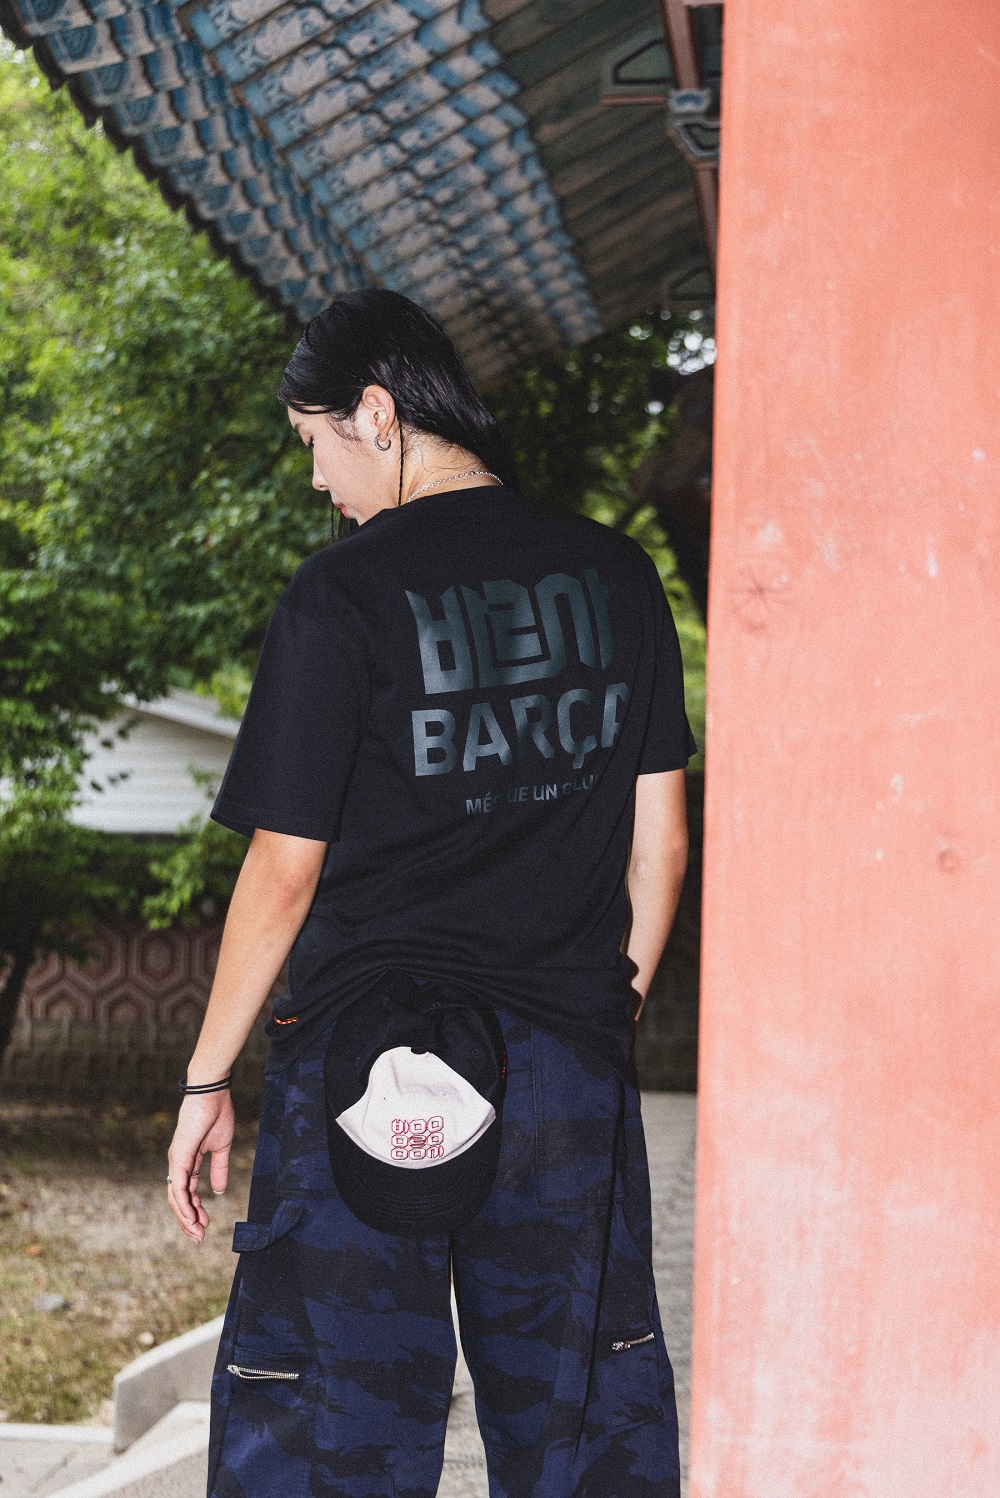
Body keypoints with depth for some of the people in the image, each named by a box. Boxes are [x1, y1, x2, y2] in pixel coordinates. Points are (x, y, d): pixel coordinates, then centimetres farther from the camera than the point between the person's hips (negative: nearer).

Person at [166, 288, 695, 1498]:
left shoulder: (343, 594, -9)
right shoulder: (617, 577, 6)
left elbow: (286, 866, -8)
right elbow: (661, 838, 9)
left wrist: (206, 1081, 1)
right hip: (572, 1061, 5)